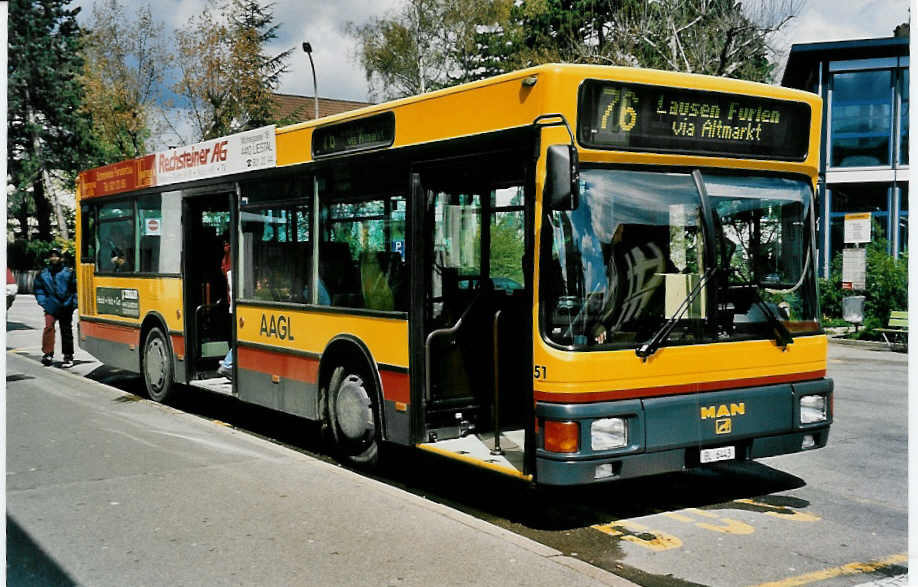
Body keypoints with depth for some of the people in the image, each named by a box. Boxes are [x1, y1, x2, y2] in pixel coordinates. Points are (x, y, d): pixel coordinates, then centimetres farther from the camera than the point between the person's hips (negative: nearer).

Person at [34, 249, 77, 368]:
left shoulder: (69, 272, 2)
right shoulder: (42, 274, 8)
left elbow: (76, 289, 5)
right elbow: (38, 290, 12)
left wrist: (74, 303, -4)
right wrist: (43, 302, -1)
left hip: (66, 308, 0)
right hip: (51, 308, 0)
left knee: (66, 331, 7)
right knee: (48, 327, -19)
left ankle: (68, 357, 16)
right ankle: (48, 353, -14)